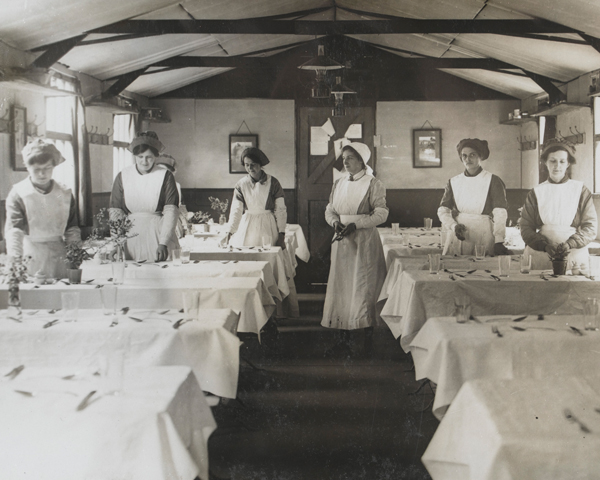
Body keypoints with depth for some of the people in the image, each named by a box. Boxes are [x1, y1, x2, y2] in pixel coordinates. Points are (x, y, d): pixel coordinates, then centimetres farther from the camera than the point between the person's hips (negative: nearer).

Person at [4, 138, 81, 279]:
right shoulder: (18, 194, -5)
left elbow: (72, 228, 11)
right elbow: (13, 230, -14)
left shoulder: (65, 193, 5)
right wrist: (15, 259, -26)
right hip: (31, 261, -3)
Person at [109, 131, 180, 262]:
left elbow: (171, 212, -9)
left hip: (158, 234, -1)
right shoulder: (123, 177, 5)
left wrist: (163, 243, -21)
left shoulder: (165, 176, -1)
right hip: (131, 235, 1)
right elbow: (115, 212, 1)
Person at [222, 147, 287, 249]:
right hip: (247, 228, 1)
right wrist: (230, 232, -22)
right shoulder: (241, 185, 0)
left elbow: (281, 210, -1)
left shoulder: (272, 182, -2)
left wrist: (281, 235, -5)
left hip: (268, 227, -1)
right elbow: (236, 211, -8)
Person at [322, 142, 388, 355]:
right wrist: (335, 222, -9)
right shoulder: (338, 184, 12)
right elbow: (329, 210, 14)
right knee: (341, 289, 2)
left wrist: (355, 225, -19)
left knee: (364, 288, -4)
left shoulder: (373, 184, -4)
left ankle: (368, 338, 8)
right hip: (342, 242, 5)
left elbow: (381, 213, -11)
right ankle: (344, 340, 7)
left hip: (365, 241, -5)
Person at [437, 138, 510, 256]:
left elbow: (500, 214, -9)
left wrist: (499, 241, -21)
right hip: (458, 239, 3)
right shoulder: (453, 182, 11)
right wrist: (454, 226, -13)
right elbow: (443, 210, 7)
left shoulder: (493, 181, 0)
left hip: (484, 238, -2)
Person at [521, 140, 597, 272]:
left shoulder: (581, 190, 9)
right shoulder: (536, 192, 10)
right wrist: (546, 247, -11)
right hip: (540, 255, 0)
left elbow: (591, 228, 3)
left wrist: (567, 246, -12)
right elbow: (526, 229, 6)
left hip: (575, 256, 0)